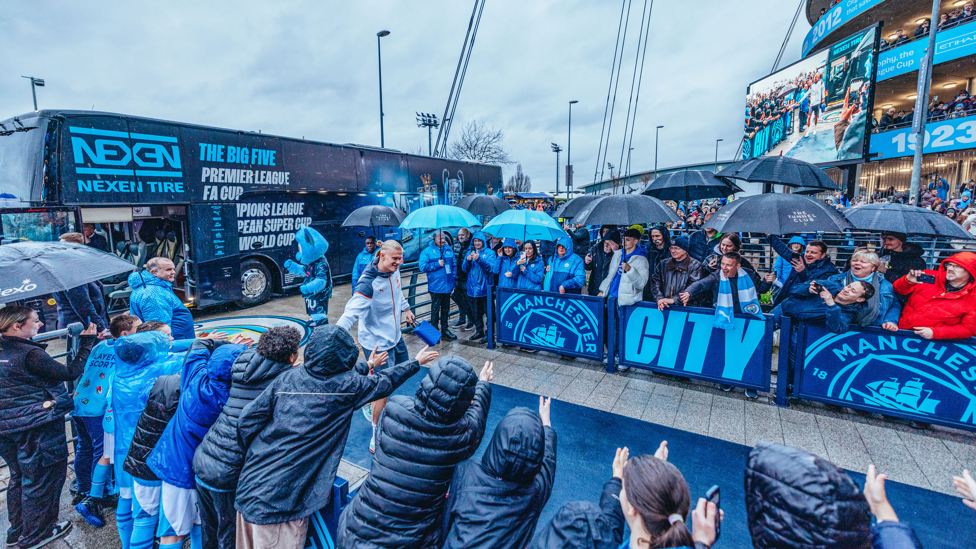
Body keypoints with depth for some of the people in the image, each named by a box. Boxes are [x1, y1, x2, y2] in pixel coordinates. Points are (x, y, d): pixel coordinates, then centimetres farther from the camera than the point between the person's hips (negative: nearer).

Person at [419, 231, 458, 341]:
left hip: (447, 285, 5)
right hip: (435, 286, -5)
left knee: (446, 309, 14)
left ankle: (444, 329, 26)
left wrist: (454, 278, 6)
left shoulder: (449, 250, 12)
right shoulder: (427, 251, -3)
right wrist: (437, 264, -15)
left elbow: (454, 265, 15)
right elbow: (422, 266, -11)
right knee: (435, 309, 1)